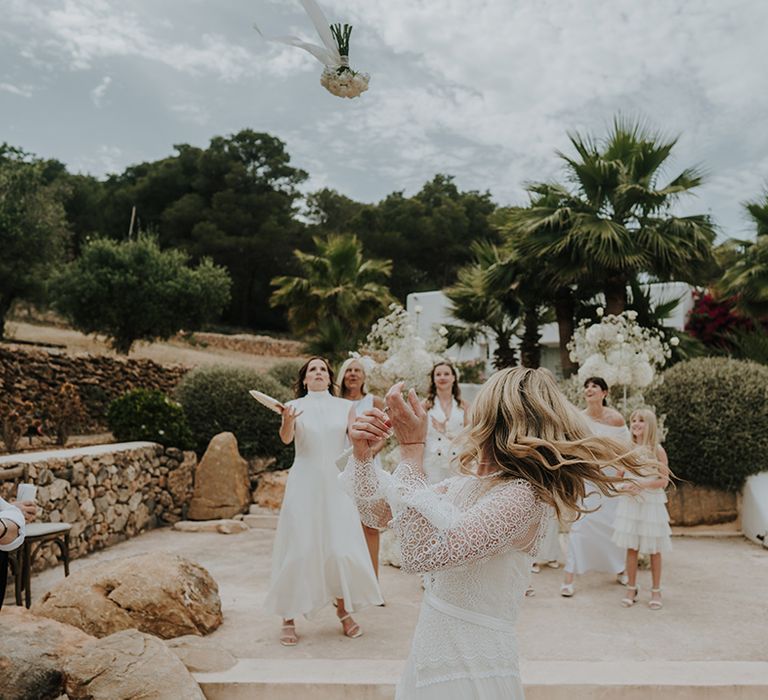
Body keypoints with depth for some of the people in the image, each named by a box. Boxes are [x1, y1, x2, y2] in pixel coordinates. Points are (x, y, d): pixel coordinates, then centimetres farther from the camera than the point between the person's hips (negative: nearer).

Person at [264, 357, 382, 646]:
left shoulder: (344, 406, 6)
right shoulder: (294, 406, 0)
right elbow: (286, 438, -18)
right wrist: (287, 421, -40)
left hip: (336, 483, 2)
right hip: (304, 484, -2)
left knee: (341, 547, 1)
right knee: (299, 548, -1)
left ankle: (343, 609, 21)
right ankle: (288, 618, 9)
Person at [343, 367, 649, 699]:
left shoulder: (521, 496, -21)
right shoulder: (464, 485, 3)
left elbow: (422, 553, -30)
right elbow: (379, 512, 10)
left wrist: (411, 448, -27)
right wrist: (363, 455, -7)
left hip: (472, 671, -7)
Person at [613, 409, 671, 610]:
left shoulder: (657, 450, -6)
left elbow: (664, 480, -8)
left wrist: (643, 484, -21)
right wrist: (624, 486, -10)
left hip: (652, 502, -3)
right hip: (630, 502, 3)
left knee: (654, 549, 6)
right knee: (631, 547, 6)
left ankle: (656, 591, 19)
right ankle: (631, 589, 18)